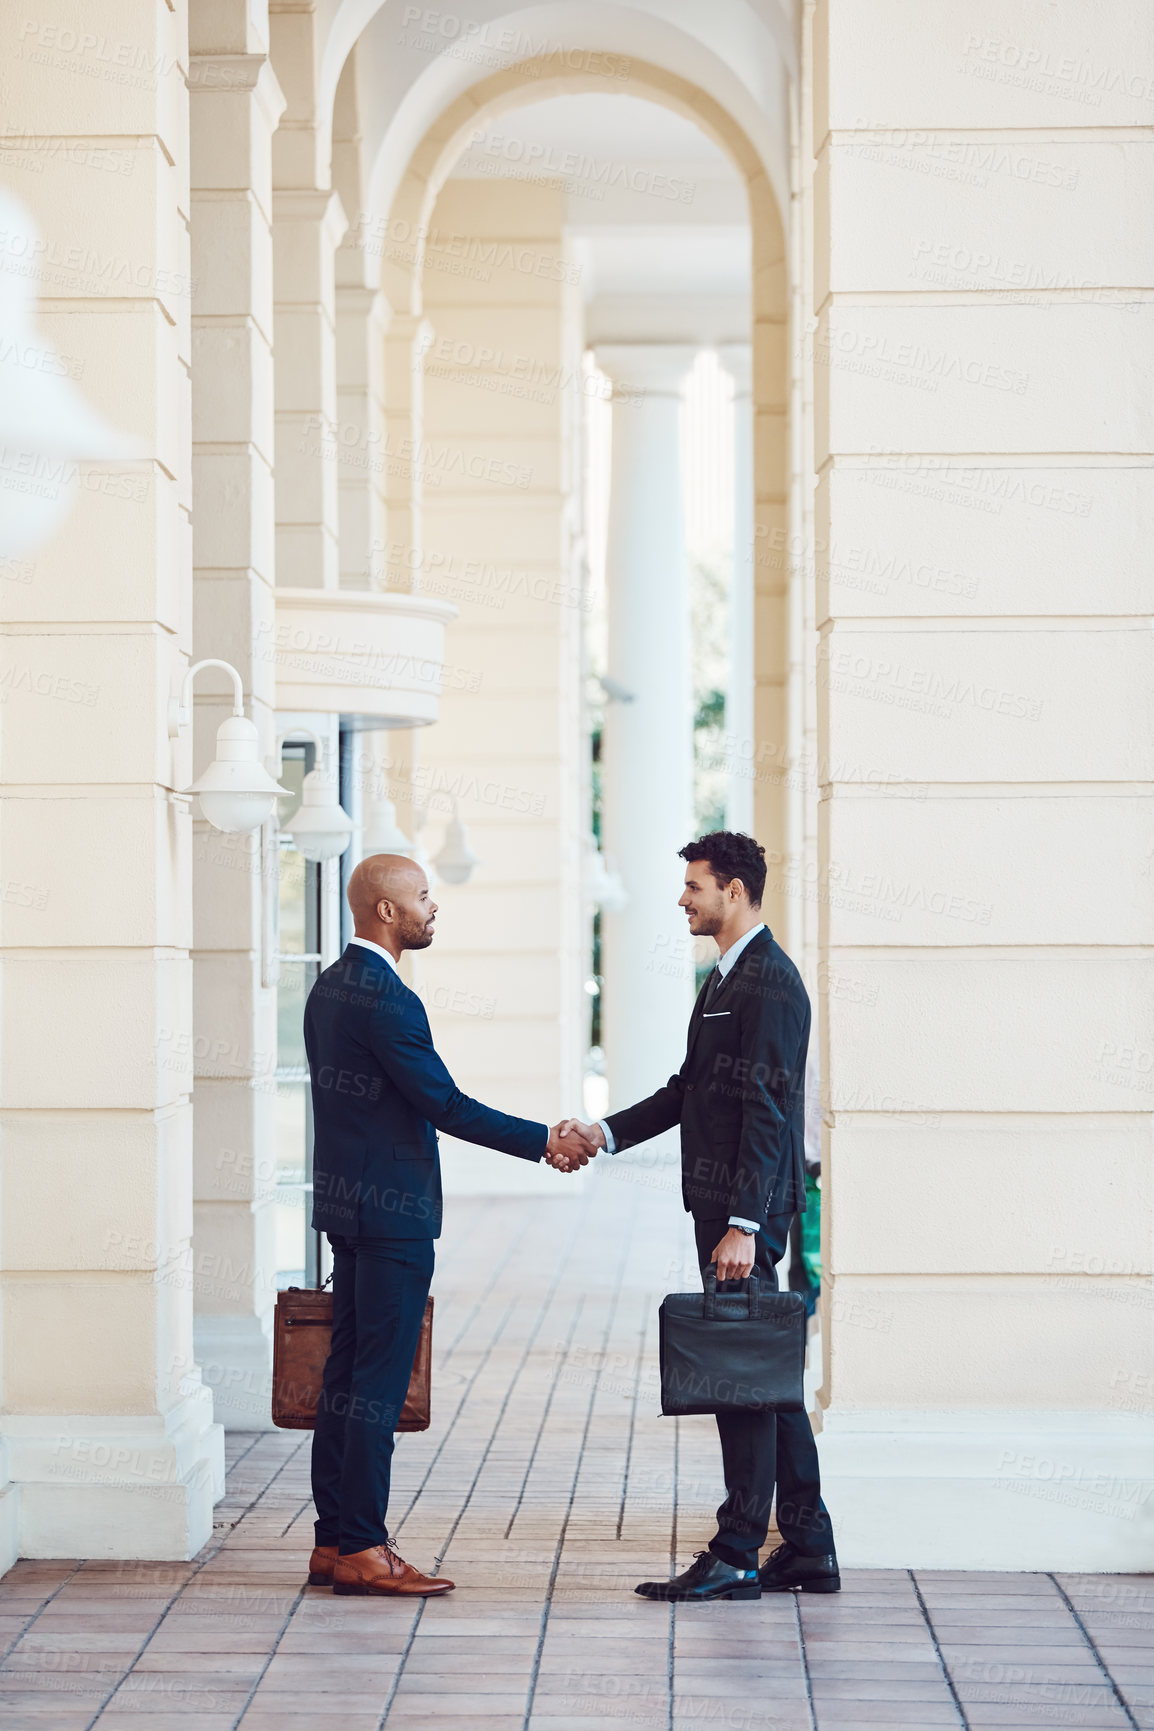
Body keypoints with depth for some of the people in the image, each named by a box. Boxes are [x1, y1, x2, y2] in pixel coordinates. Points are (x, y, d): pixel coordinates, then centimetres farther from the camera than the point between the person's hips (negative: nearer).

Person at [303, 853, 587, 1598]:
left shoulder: (331, 987, 12)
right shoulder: (386, 1000, -18)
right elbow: (446, 1105, -18)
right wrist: (543, 1140, -10)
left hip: (346, 1202, 10)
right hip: (392, 1213, -10)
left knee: (347, 1372, 12)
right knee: (379, 1378, -6)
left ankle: (334, 1541, 16)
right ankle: (361, 1549, -2)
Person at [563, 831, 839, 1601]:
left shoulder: (770, 982, -14)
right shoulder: (727, 977, 18)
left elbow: (768, 1112, -20)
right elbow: (690, 1089, 21)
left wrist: (743, 1225, -23)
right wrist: (607, 1131, 10)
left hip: (748, 1208, -10)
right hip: (721, 1201, 10)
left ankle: (737, 1557, -3)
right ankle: (807, 1548, 17)